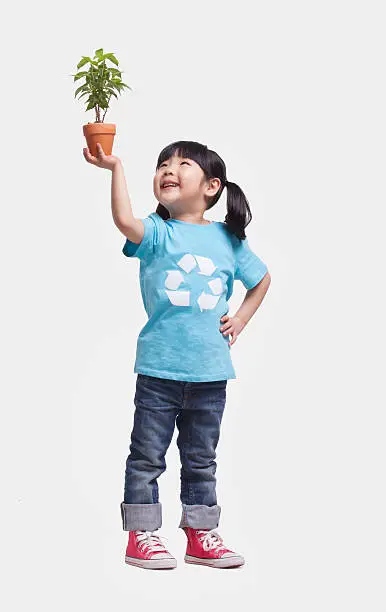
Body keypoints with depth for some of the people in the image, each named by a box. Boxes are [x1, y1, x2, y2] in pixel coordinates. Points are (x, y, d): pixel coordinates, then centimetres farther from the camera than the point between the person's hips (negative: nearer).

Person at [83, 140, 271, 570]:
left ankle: (201, 536, 25)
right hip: (159, 367, -3)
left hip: (210, 371, 3)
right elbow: (124, 220, -27)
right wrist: (116, 167, -27)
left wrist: (240, 320, 12)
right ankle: (142, 536, 15)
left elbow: (261, 279, 22)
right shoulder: (157, 232, -3)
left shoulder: (228, 239, 6)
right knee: (147, 456, 4)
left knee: (201, 460, 14)